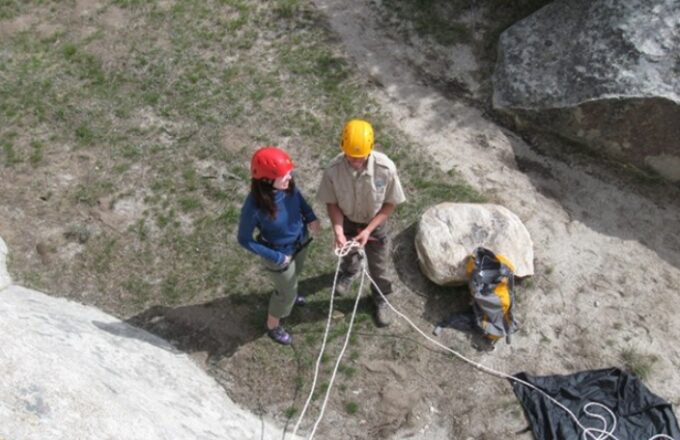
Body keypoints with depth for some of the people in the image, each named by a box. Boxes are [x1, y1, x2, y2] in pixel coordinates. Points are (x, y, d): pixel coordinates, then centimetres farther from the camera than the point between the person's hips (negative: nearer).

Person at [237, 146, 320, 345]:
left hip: (300, 242, 5)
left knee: (294, 276, 35)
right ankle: (273, 326, 49)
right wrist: (275, 257, -21)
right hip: (280, 254, -5)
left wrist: (310, 217, -14)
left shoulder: (288, 185, -25)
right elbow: (245, 240, -24)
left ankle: (288, 294, 71)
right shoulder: (254, 207, -40)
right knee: (287, 291, 19)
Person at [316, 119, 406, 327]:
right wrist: (338, 231, -29)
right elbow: (332, 203, -15)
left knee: (378, 266, 20)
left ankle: (380, 299, 51)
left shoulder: (386, 168, -35)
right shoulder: (333, 170, -31)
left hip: (376, 225, -1)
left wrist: (368, 230, -26)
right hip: (347, 223, 1)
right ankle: (349, 273, 69)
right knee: (348, 255, 32)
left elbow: (390, 204, -19)